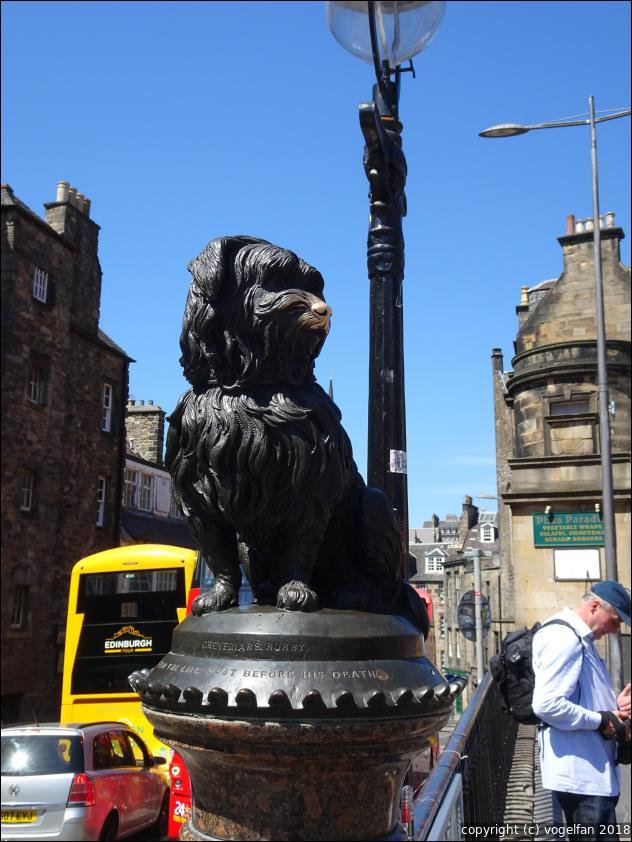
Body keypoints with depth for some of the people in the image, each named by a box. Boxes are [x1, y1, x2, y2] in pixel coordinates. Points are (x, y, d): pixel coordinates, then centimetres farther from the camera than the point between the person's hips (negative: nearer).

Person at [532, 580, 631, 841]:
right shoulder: (564, 638, -17)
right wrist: (601, 721, -16)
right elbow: (546, 704, -27)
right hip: (582, 776, -11)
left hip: (592, 772, 11)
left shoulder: (579, 639, 17)